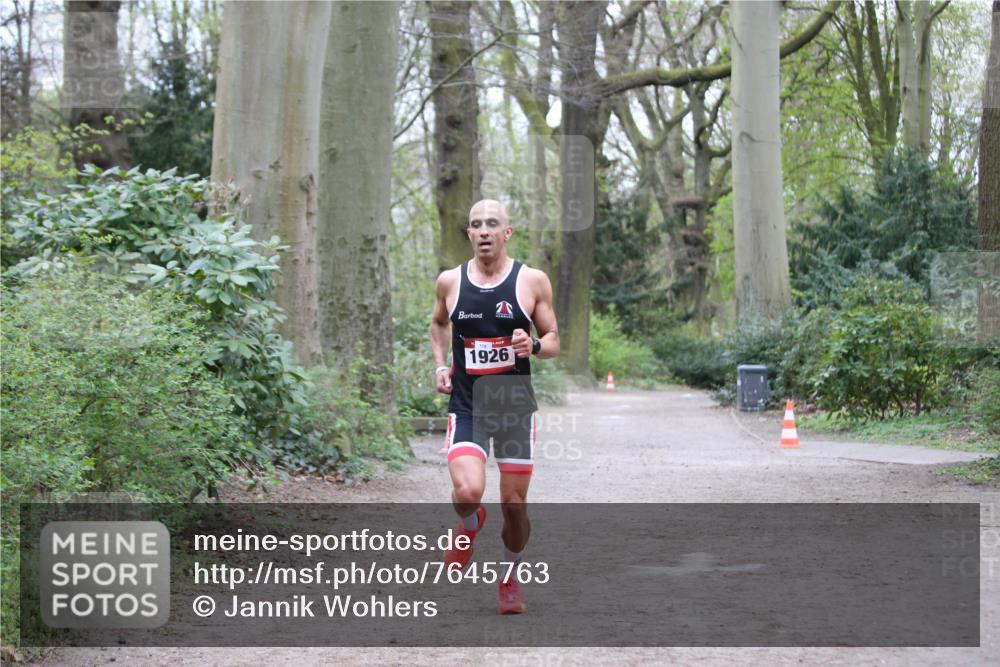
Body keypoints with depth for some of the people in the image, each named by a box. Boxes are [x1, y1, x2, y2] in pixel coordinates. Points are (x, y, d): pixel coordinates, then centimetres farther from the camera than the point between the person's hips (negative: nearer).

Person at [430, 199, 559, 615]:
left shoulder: (533, 281, -3)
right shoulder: (450, 281, 2)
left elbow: (553, 342, 4)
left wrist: (533, 346, -18)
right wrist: (440, 365, 8)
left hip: (516, 406, 0)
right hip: (467, 405, 0)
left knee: (515, 505, 4)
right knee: (467, 493, -20)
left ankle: (509, 577, 30)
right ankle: (470, 526, 18)